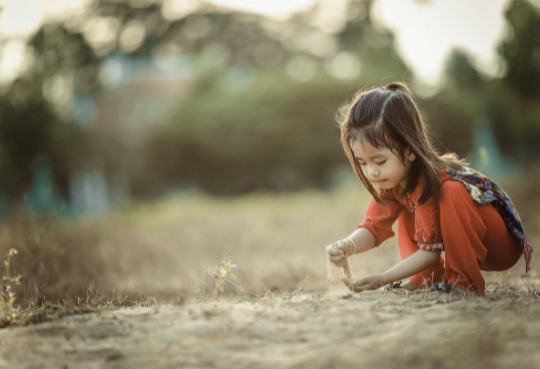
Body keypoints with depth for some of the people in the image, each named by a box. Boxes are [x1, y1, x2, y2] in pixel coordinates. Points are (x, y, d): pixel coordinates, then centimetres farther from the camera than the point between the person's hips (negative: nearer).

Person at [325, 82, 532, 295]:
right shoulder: (394, 178, -6)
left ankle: (464, 281, -23)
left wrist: (382, 279, -32)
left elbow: (431, 250, -26)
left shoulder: (432, 182, -30)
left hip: (505, 244, -8)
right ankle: (426, 279, 1)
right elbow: (374, 226, -7)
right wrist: (347, 246, -28)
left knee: (452, 193, -33)